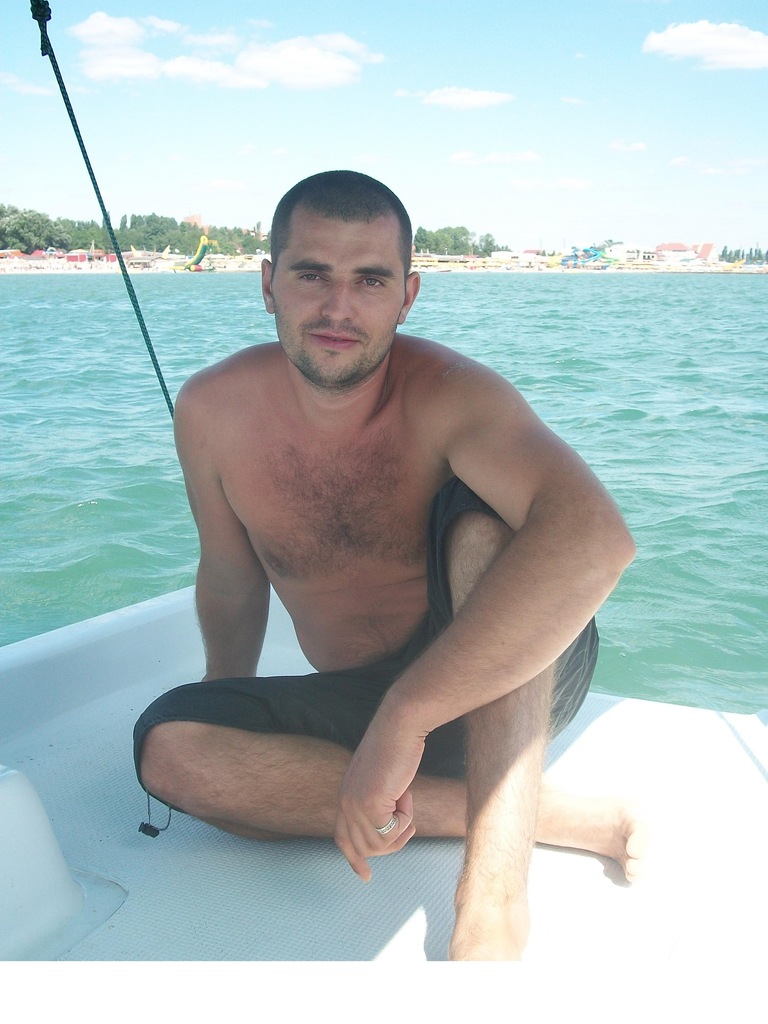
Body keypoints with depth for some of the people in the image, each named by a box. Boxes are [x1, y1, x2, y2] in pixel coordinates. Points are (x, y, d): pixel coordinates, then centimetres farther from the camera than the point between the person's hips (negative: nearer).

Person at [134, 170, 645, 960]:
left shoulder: (448, 394, -23)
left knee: (483, 522, -31)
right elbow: (232, 577, 9)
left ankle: (493, 887, -35)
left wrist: (402, 717, -45)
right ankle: (546, 814, -20)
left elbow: (597, 540, -42)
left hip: (510, 683, -4)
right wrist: (230, 714, 14)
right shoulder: (211, 413, -8)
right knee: (168, 744, -20)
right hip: (363, 707, 5)